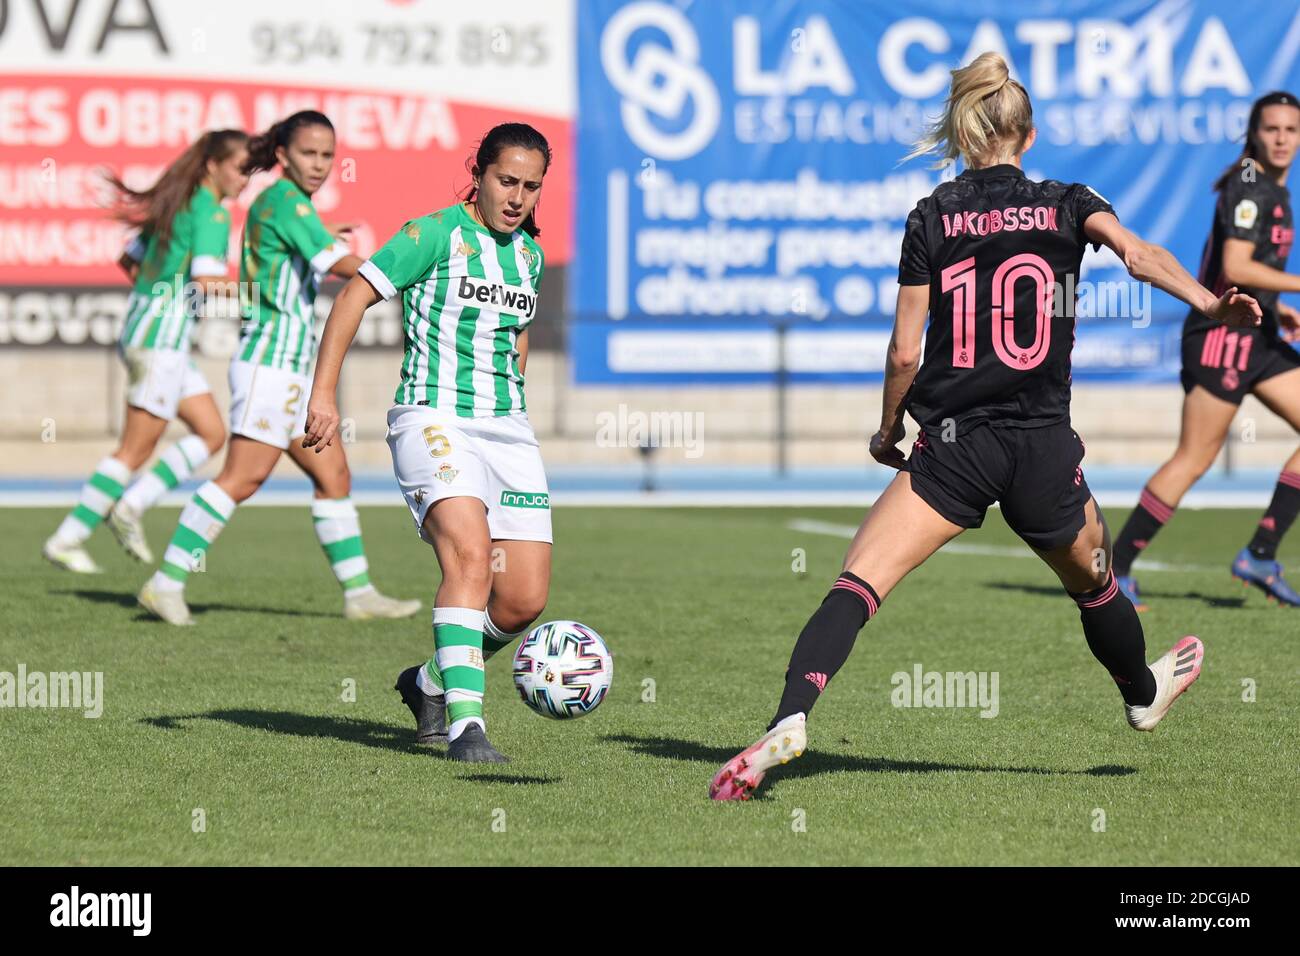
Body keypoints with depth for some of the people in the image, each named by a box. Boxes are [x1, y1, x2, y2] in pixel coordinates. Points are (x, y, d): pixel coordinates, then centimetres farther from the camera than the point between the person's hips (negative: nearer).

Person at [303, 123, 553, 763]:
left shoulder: (529, 253, 14)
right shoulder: (437, 233, -5)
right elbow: (356, 296, -8)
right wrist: (323, 391, -16)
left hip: (508, 430, 6)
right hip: (434, 417, -6)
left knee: (524, 599, -3)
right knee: (469, 555, -28)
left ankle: (431, 682, 23)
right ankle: (466, 724, -29)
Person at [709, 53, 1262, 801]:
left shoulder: (932, 218, 2)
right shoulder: (1067, 205, 5)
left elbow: (905, 353, 0)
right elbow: (1138, 254, -17)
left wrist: (887, 432, 14)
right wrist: (1208, 302, -25)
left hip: (953, 448, -2)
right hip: (1044, 450, 2)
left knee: (856, 586, -9)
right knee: (1092, 582, 28)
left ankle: (791, 718, -31)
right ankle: (1145, 694, 52)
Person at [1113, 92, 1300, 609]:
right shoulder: (1249, 189, -15)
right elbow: (1234, 268, -25)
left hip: (1256, 335, 10)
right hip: (1222, 336, -10)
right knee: (1194, 459, -8)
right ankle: (1115, 568, -1)